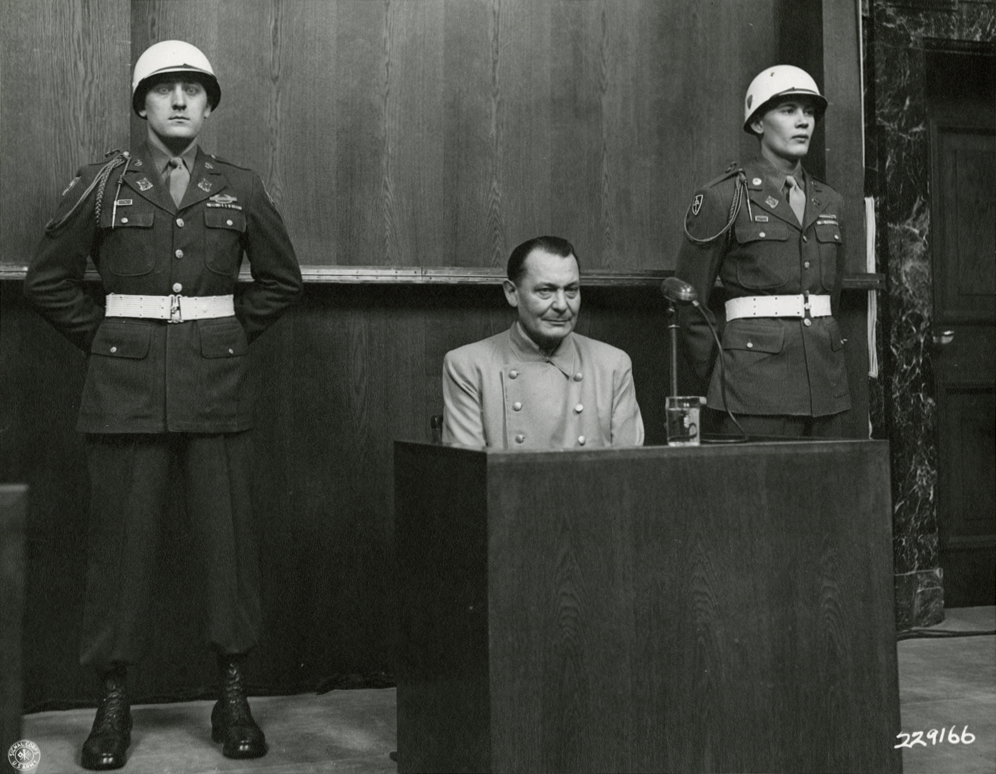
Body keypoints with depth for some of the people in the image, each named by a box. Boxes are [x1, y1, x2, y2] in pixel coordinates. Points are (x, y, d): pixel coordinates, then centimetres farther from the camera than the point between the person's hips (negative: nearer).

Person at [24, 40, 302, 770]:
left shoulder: (240, 188, 6)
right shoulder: (101, 185, 2)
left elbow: (282, 280, 17)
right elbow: (48, 279, 10)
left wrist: (231, 332, 10)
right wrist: (103, 338, 6)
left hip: (216, 383, 1)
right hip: (126, 385, -1)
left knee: (229, 535, 1)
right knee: (121, 539, 1)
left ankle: (234, 698, 13)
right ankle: (114, 702, 13)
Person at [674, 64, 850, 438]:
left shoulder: (829, 203, 14)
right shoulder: (723, 197, -2)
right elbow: (688, 300, -1)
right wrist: (721, 374, 2)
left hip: (826, 382, 6)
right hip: (757, 382, -6)